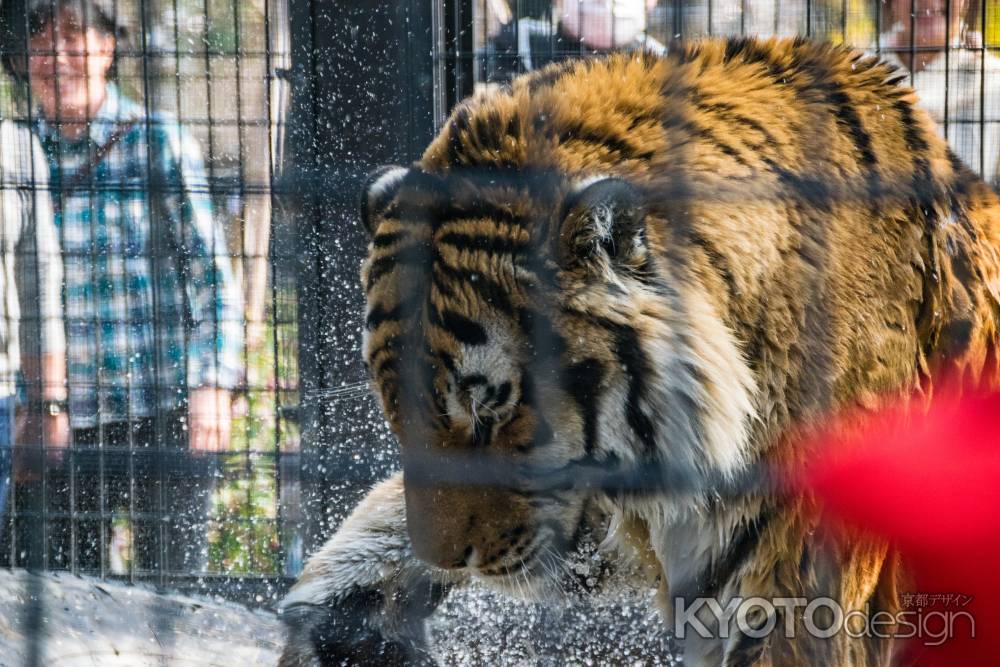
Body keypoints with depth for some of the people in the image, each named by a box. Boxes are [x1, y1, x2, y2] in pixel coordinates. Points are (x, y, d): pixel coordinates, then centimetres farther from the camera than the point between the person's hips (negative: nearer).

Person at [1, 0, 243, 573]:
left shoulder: (158, 142, 1)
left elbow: (212, 271, 2)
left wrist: (212, 381, -8)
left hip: (164, 411, -3)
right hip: (61, 414, 3)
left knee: (176, 573, -1)